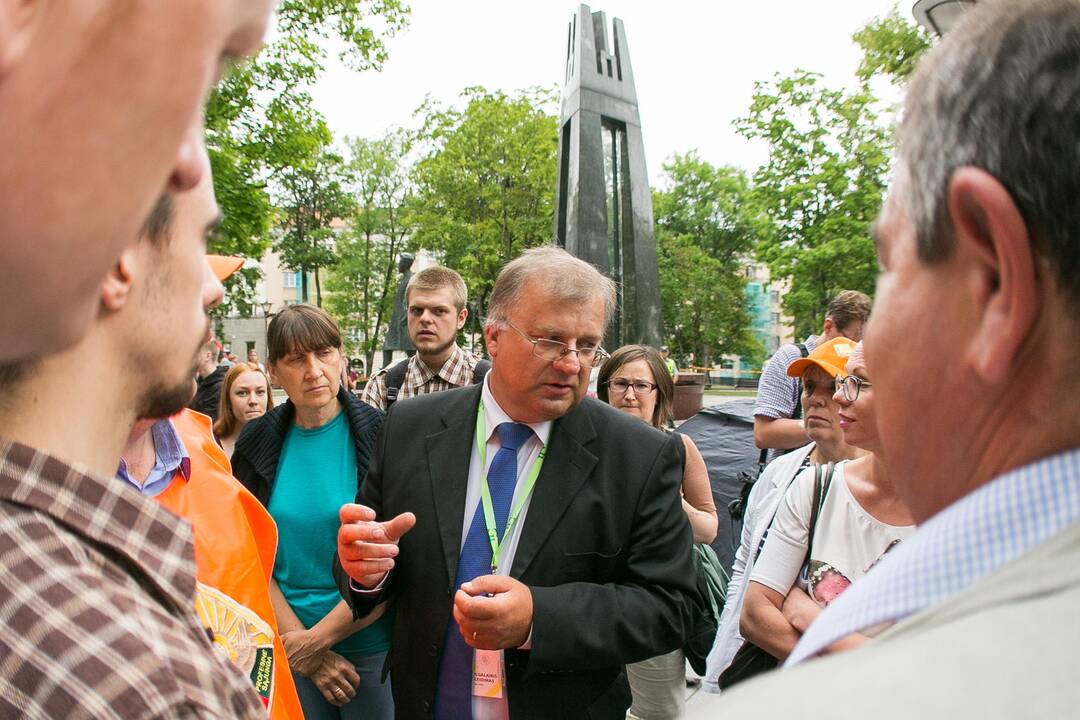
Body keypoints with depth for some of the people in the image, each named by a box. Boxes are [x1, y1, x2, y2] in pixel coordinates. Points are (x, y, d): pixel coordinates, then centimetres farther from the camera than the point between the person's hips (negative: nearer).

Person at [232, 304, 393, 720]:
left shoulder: (380, 436, -11)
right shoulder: (257, 444, -2)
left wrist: (319, 638, -14)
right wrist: (301, 643, -10)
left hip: (371, 644, -2)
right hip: (286, 643, 2)